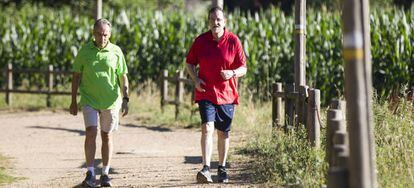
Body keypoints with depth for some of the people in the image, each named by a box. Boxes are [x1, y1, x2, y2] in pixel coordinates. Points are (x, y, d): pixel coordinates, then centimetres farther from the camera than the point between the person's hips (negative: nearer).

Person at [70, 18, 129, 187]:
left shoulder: (116, 52, 0)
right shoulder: (84, 51, 0)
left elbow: (123, 77, 5)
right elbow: (76, 76, 6)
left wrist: (125, 99, -2)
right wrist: (73, 101, 4)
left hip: (111, 101, 1)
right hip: (89, 100, -1)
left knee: (107, 136, 7)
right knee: (91, 132, -13)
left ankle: (105, 173, 17)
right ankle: (90, 173, -10)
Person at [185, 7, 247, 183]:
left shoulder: (234, 41, -3)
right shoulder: (200, 41, -1)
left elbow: (243, 68, 1)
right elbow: (189, 63, 11)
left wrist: (232, 73, -21)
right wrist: (195, 79, -6)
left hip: (227, 94, 1)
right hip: (206, 93, -1)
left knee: (223, 133, 11)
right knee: (207, 128, -18)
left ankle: (222, 168, 26)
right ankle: (206, 169, -24)